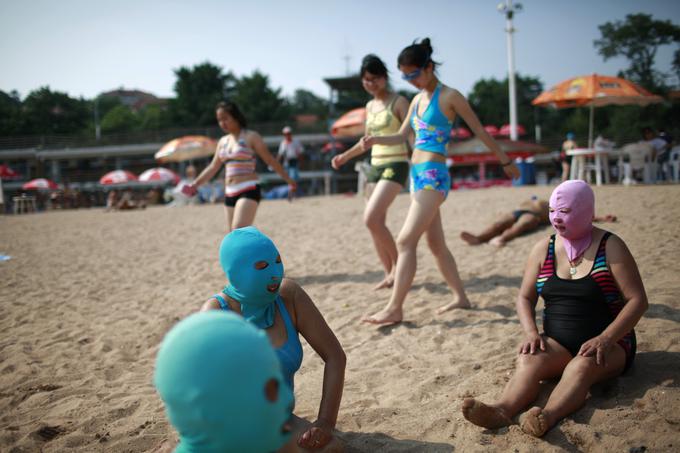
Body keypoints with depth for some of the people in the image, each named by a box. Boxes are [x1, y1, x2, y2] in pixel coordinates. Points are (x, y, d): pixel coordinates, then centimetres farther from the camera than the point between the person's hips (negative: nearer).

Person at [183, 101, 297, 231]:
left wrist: (288, 180, -6)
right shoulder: (223, 141, 15)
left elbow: (270, 160, -4)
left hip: (248, 191, -7)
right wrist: (194, 184, 18)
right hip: (230, 193, 7)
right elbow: (212, 168, 22)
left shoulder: (251, 137, -3)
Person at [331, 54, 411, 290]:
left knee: (371, 218, -19)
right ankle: (389, 274, 13)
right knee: (376, 224, 4)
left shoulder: (398, 102, -6)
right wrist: (345, 156, 20)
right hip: (374, 166, 7)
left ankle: (398, 264, -2)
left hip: (395, 165, -7)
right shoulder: (370, 106, 15)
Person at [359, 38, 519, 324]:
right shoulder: (418, 99, 16)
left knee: (405, 241, -13)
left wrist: (506, 162, 9)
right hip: (418, 175, 8)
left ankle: (394, 308, -11)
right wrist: (375, 140, -1)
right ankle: (460, 297, 23)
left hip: (434, 175, -8)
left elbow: (480, 131, 1)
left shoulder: (449, 96, -5)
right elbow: (402, 137, 19)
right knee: (436, 243, 12)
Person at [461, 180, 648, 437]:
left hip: (608, 344, -2)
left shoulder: (610, 247, -4)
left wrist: (604, 339, -22)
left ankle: (548, 416, -60)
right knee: (528, 360, -29)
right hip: (559, 344, 3)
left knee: (582, 366, -36)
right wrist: (531, 333, -11)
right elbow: (525, 298, 9)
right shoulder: (544, 249, 7)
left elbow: (637, 300, -9)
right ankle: (502, 410, -55)